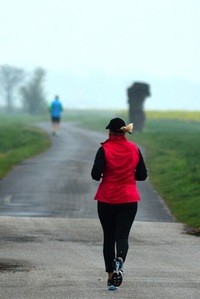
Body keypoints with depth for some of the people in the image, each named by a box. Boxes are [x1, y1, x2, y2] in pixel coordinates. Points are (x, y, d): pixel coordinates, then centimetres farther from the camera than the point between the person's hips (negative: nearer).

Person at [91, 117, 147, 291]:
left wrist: (101, 176, 7)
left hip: (107, 200, -1)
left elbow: (95, 175, -15)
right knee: (122, 236, 0)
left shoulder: (105, 149, -10)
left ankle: (111, 276, 14)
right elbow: (142, 175, 4)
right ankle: (119, 261, -31)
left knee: (109, 237, 11)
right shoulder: (134, 149, 0)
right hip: (129, 199, 1)